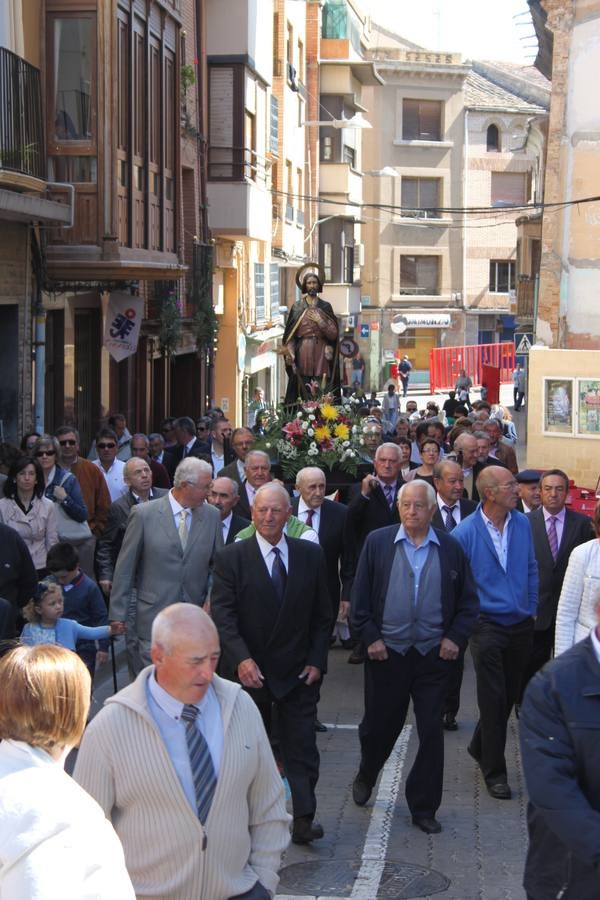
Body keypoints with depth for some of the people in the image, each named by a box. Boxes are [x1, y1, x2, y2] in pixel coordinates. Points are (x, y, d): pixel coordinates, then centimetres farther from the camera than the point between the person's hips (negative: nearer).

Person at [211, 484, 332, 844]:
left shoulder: (311, 555, 1)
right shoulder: (231, 558, -5)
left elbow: (323, 615, 5)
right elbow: (223, 614, -12)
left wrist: (317, 661, -3)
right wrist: (241, 659, -24)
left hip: (299, 670, 1)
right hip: (251, 670, -1)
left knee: (302, 747, -1)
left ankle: (303, 818, 3)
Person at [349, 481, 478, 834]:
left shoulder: (451, 548, 1)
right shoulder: (377, 542, -1)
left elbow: (469, 602, 6)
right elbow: (361, 595, 0)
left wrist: (456, 637, -4)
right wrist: (370, 636, -6)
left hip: (433, 655, 1)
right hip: (386, 652, 0)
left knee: (432, 733, 3)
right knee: (379, 724, 12)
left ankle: (424, 807, 15)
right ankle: (366, 776, 42)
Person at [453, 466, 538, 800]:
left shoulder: (523, 525, 1)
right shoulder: (466, 532, -12)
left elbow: (531, 569, 11)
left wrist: (532, 608, 9)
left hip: (521, 624, 4)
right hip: (487, 625, -4)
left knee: (509, 696, 14)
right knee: (494, 700, -2)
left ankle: (481, 747, 37)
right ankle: (494, 771, 10)